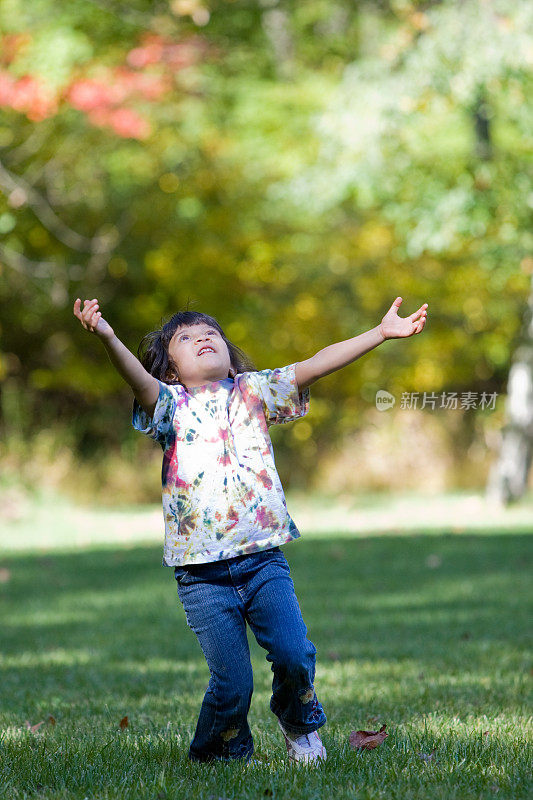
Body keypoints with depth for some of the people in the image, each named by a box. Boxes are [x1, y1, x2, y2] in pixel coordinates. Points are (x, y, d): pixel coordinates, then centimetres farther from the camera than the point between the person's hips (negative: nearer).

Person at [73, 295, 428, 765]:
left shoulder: (253, 392, 11)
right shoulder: (171, 404, 4)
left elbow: (315, 366, 3)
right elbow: (139, 379, -17)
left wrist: (382, 333, -5)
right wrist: (108, 339, -39)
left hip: (263, 561, 2)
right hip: (203, 575, -2)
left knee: (293, 655, -12)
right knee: (232, 682, -6)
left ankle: (298, 724, 20)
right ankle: (220, 752, 22)